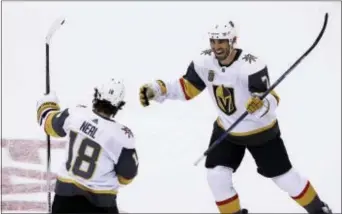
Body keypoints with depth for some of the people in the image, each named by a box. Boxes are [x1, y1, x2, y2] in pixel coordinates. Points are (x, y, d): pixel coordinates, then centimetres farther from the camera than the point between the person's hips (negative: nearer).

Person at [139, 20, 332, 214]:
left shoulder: (251, 65, -33)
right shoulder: (205, 62, -16)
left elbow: (271, 100, -37)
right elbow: (186, 88, -6)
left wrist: (262, 105, -60)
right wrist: (157, 89, -21)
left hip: (261, 130, -4)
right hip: (227, 129, 4)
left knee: (284, 176, 5)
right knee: (216, 175, -7)